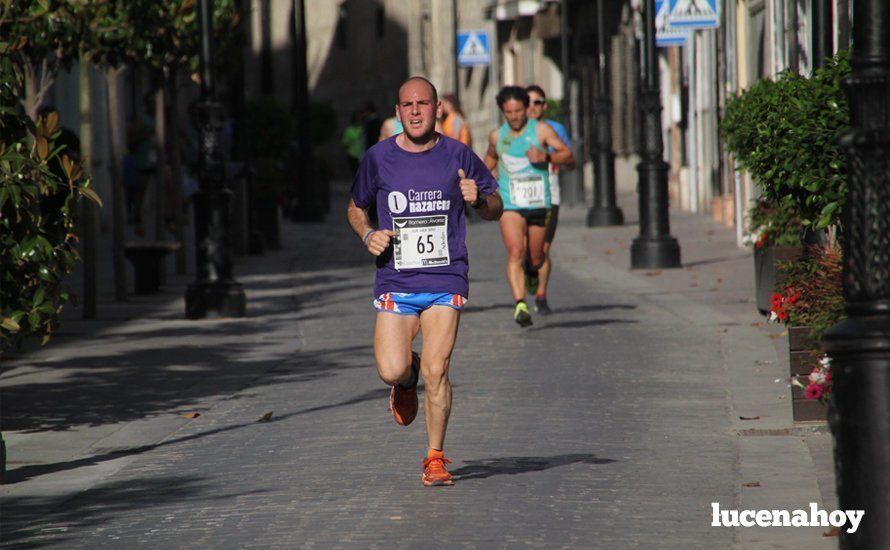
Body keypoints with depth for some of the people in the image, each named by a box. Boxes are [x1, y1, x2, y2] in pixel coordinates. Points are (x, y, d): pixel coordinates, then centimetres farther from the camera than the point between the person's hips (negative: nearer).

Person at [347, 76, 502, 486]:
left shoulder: (457, 156, 2)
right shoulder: (378, 158, 3)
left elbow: (496, 209, 11)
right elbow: (355, 208, 18)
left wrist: (478, 199, -12)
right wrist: (368, 235, -2)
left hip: (446, 279, -1)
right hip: (395, 280, 1)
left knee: (436, 371, -11)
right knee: (392, 371, -11)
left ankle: (435, 457, 4)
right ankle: (408, 375, 27)